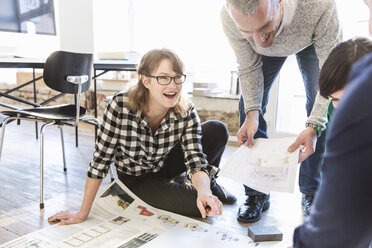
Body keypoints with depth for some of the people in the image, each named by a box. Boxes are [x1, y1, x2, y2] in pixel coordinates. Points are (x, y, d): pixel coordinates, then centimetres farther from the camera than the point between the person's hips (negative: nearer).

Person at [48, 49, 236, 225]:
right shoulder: (120, 106, -31)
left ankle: (210, 185, 8)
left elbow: (195, 159, -28)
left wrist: (204, 191, -50)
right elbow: (101, 159, -25)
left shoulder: (186, 113, -23)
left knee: (217, 130, -20)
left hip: (166, 165, 3)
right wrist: (83, 213, -20)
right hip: (137, 179, -3)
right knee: (197, 206, -26)